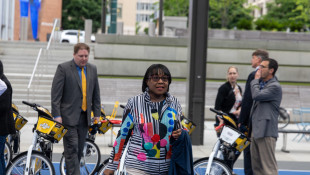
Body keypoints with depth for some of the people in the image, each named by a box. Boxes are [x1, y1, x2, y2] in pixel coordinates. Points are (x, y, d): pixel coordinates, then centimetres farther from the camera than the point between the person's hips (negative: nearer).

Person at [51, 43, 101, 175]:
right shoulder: (63, 68, -5)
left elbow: (96, 94, 17)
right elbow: (56, 94, -8)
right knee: (72, 149, -11)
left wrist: (97, 114, 12)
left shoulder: (92, 69, 12)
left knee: (79, 150, 7)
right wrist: (57, 115, -13)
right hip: (69, 116, -5)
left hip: (84, 117, 5)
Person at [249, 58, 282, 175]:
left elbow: (256, 95, -22)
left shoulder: (275, 87, -10)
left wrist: (256, 80, -8)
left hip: (266, 132, -9)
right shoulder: (261, 84, 20)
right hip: (255, 131, 9)